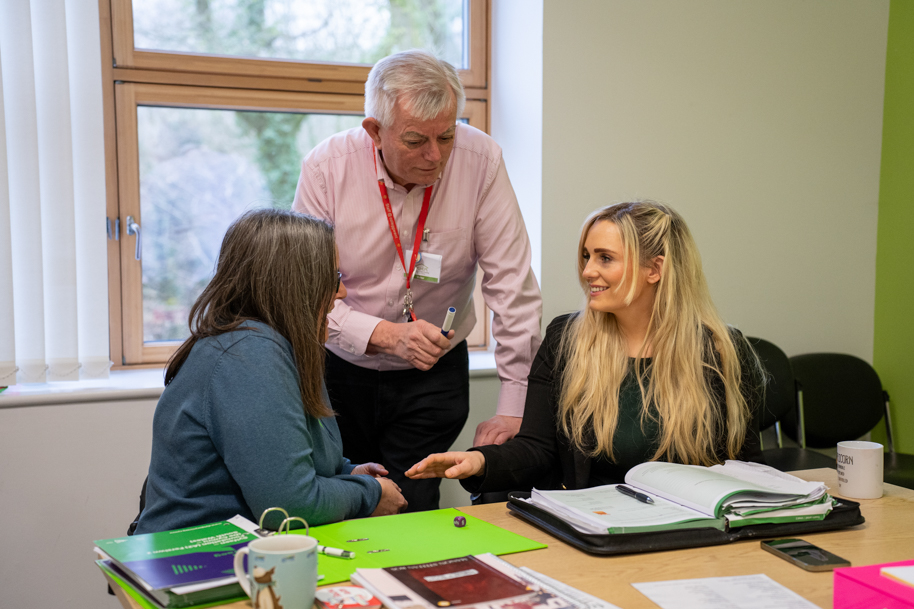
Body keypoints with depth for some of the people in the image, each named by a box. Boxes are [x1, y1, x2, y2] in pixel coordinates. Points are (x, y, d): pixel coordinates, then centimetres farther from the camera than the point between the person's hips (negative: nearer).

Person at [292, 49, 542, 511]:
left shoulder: (480, 160, -16)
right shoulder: (327, 166, -16)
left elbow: (513, 285, -14)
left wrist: (513, 408, -16)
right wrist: (386, 334, -31)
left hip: (433, 376, 0)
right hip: (340, 369, 1)